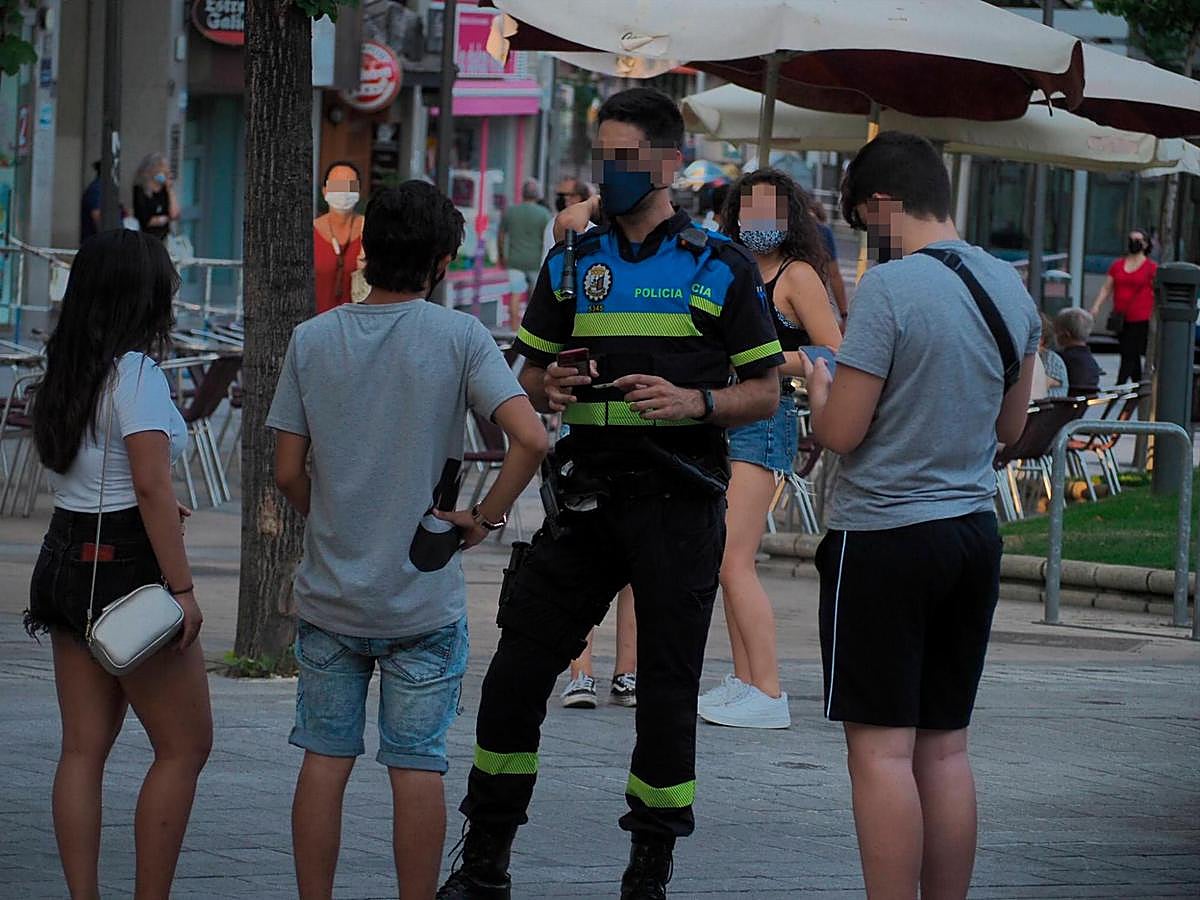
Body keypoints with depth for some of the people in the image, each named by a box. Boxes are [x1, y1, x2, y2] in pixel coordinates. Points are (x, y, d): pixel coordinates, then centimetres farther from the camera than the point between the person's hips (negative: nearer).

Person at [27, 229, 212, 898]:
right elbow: (153, 487, -20)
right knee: (185, 746, 1)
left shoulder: (68, 372, 10)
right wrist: (183, 588, -19)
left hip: (67, 559, 8)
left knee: (85, 747, 7)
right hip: (126, 566, -8)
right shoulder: (136, 376, -15)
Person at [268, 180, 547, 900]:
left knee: (325, 759, 9)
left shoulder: (313, 340, 0)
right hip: (424, 599, -2)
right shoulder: (458, 336, -8)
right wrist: (485, 518, -5)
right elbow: (531, 439, -18)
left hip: (329, 591, 2)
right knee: (417, 767, 3)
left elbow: (289, 472, 1)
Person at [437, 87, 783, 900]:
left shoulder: (721, 268, 1)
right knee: (517, 670, 1)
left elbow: (766, 395, 1)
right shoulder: (574, 261, 11)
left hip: (677, 501, -3)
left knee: (667, 688, 0)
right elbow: (529, 375, 18)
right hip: (588, 493, 4)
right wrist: (550, 387, -6)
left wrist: (695, 401, -17)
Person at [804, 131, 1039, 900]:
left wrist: (820, 385, 5)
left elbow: (841, 432, -15)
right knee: (945, 746, 11)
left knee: (882, 748, -4)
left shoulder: (889, 289, -16)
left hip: (885, 537, -7)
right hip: (974, 533, 7)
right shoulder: (1010, 288, 7)